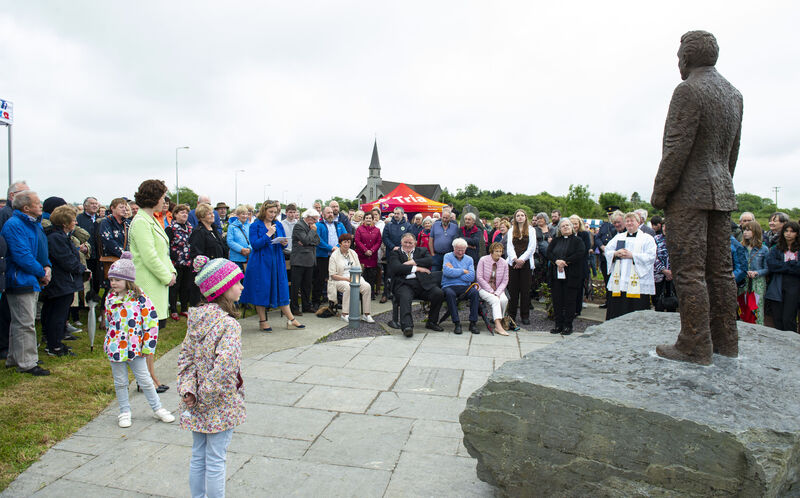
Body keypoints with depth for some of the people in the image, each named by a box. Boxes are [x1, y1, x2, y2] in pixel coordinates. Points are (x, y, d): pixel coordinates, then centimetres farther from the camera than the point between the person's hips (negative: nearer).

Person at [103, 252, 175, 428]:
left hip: (135, 347, -3)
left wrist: (147, 346, -10)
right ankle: (124, 412, 29)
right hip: (115, 347, 3)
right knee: (120, 382, 13)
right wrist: (108, 342, 16)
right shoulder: (110, 298, 2)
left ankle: (157, 408, 21)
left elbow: (152, 322, -11)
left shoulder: (140, 298, -12)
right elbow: (108, 322, 16)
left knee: (145, 380, 7)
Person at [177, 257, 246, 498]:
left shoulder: (197, 318, 0)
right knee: (215, 462, 8)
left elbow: (185, 357, 2)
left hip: (197, 407, 7)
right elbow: (224, 365, -31)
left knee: (198, 457, 21)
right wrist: (206, 396, -19)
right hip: (220, 406, -7)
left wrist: (188, 388, -5)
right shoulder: (229, 324, -24)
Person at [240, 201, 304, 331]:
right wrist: (268, 235, -20)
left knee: (281, 289, 5)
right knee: (261, 290, 1)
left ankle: (291, 320, 7)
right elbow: (254, 245, -14)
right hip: (261, 262, -4)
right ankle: (262, 321, 13)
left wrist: (284, 243, -9)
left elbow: (284, 242, 13)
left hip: (277, 262, 4)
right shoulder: (255, 226, -4)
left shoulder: (278, 225, 10)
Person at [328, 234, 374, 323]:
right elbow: (333, 275, -8)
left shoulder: (353, 253, 13)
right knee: (348, 287, -38)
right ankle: (345, 314, -30)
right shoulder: (334, 256, -3)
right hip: (339, 280, -4)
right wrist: (347, 279, -16)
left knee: (367, 286, -23)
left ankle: (365, 314, -19)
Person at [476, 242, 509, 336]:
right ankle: (499, 326, -39)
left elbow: (505, 280, 3)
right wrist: (491, 291, -14)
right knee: (495, 300, -31)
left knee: (504, 300, -27)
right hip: (483, 288, -3)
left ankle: (497, 326, -18)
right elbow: (479, 277, -11)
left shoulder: (504, 263, 2)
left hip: (498, 289, 3)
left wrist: (497, 293, -13)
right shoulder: (483, 260, -7)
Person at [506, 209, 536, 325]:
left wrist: (522, 259, -11)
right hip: (513, 262, 2)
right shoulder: (511, 230, 12)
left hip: (526, 262, -2)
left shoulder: (531, 230, 6)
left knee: (525, 289, -1)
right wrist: (516, 259, -13)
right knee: (513, 288, 1)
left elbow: (532, 247, -2)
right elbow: (509, 246, 3)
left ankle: (525, 316, 6)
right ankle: (511, 315, 9)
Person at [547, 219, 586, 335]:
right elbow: (548, 253, 3)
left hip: (571, 275, -4)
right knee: (557, 300, 4)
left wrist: (565, 262, -16)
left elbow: (580, 254, -12)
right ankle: (558, 325, 12)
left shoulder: (578, 240, 4)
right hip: (556, 275, 4)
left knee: (569, 301, -1)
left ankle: (568, 325, 8)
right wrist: (557, 261, -16)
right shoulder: (555, 241, 16)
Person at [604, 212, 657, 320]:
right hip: (618, 282, 4)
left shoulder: (647, 238, 7)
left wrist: (632, 255, -13)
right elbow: (607, 251, 14)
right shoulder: (618, 237, 20)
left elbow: (651, 257, -6)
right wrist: (616, 253, -7)